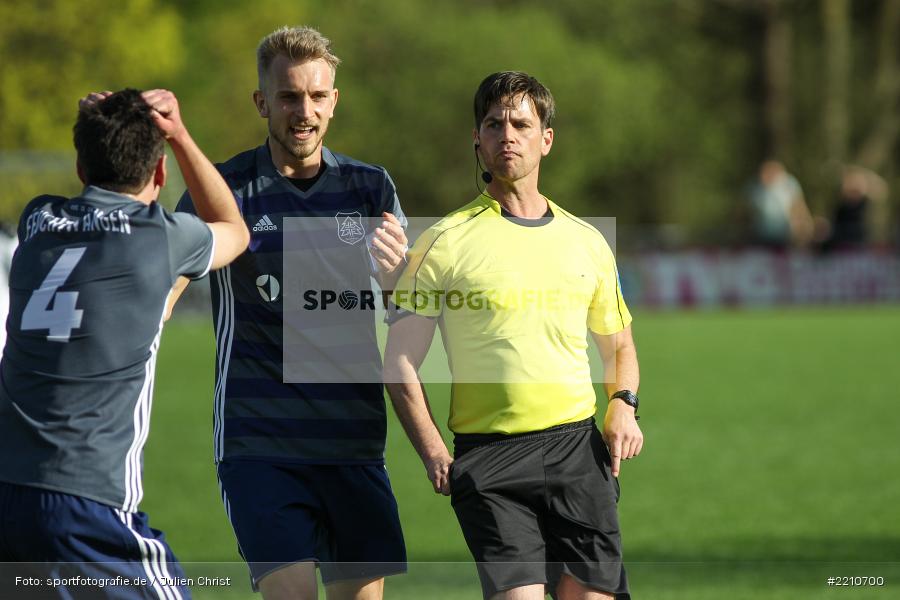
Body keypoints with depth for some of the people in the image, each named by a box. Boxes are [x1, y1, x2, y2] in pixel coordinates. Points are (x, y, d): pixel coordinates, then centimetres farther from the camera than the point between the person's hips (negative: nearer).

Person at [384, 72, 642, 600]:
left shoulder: (586, 242, 13)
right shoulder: (446, 242, 1)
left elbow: (619, 344, 25)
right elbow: (400, 363, 1)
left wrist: (624, 406, 5)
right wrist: (434, 453, -10)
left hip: (578, 446, 3)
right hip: (489, 453, -3)